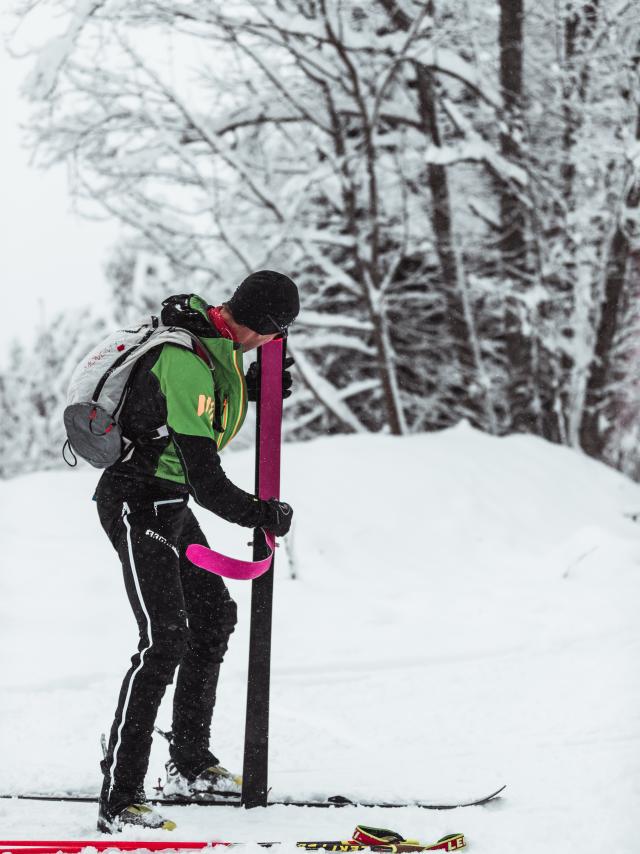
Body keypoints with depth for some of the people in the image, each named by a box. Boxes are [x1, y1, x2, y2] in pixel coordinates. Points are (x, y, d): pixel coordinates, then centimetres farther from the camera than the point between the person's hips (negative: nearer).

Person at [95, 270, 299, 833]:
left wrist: (255, 386, 7)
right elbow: (205, 481, -28)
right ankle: (119, 798, -19)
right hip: (137, 505, -10)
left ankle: (191, 765, 29)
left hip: (168, 505, 10)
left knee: (214, 616, 18)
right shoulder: (188, 364, -29)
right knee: (164, 640, -18)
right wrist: (266, 516, -14)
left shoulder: (214, 338, 1)